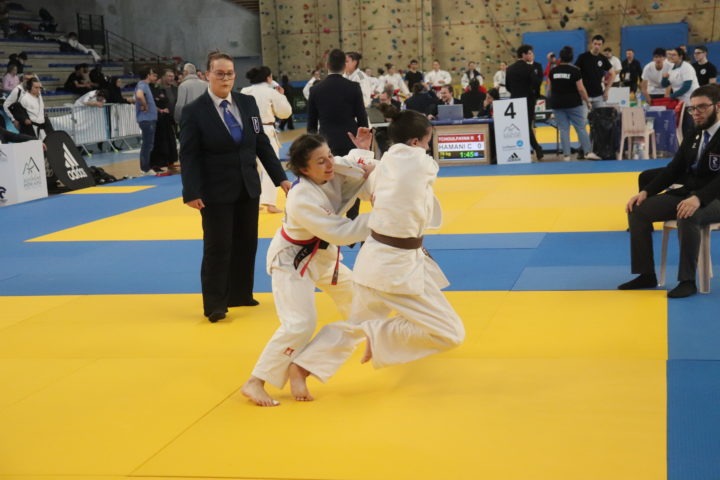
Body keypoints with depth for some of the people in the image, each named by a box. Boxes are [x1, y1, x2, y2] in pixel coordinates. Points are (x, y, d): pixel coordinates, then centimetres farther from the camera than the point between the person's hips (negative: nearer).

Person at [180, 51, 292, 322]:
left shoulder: (248, 103, 4)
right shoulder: (194, 111, -9)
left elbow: (262, 144, 8)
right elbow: (189, 156, -11)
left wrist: (281, 179, 4)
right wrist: (192, 193, -19)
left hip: (248, 188, 5)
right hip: (216, 191, -5)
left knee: (246, 244, 13)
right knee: (218, 248, -1)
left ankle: (240, 295, 29)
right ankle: (215, 304, 11)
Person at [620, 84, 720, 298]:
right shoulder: (692, 138, 14)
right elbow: (673, 170, 12)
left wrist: (698, 198, -40)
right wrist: (645, 192, -3)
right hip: (686, 194, 8)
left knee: (687, 216, -40)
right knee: (639, 210, -8)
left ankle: (687, 280, -26)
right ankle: (646, 275, -1)